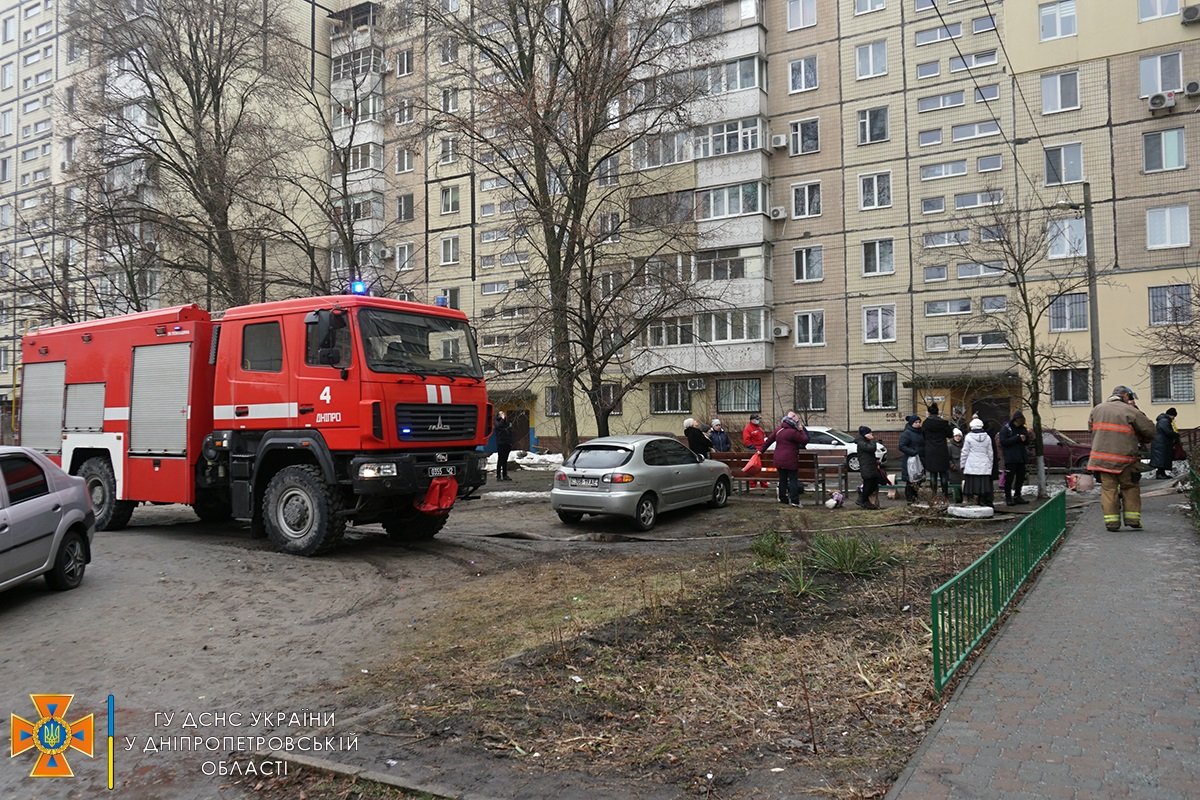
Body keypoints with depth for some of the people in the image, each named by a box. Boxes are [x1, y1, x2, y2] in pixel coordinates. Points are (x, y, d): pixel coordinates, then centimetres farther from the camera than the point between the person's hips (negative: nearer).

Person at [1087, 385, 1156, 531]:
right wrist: (1139, 440, 17)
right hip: (1124, 458, -3)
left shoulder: (1097, 409, 10)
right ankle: (1132, 518, 11)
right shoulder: (1129, 411, -6)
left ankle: (1111, 522, 2)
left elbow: (1091, 428, 18)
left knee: (1108, 488, 6)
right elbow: (1150, 430, -2)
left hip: (1101, 457, 4)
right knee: (1130, 487, 12)